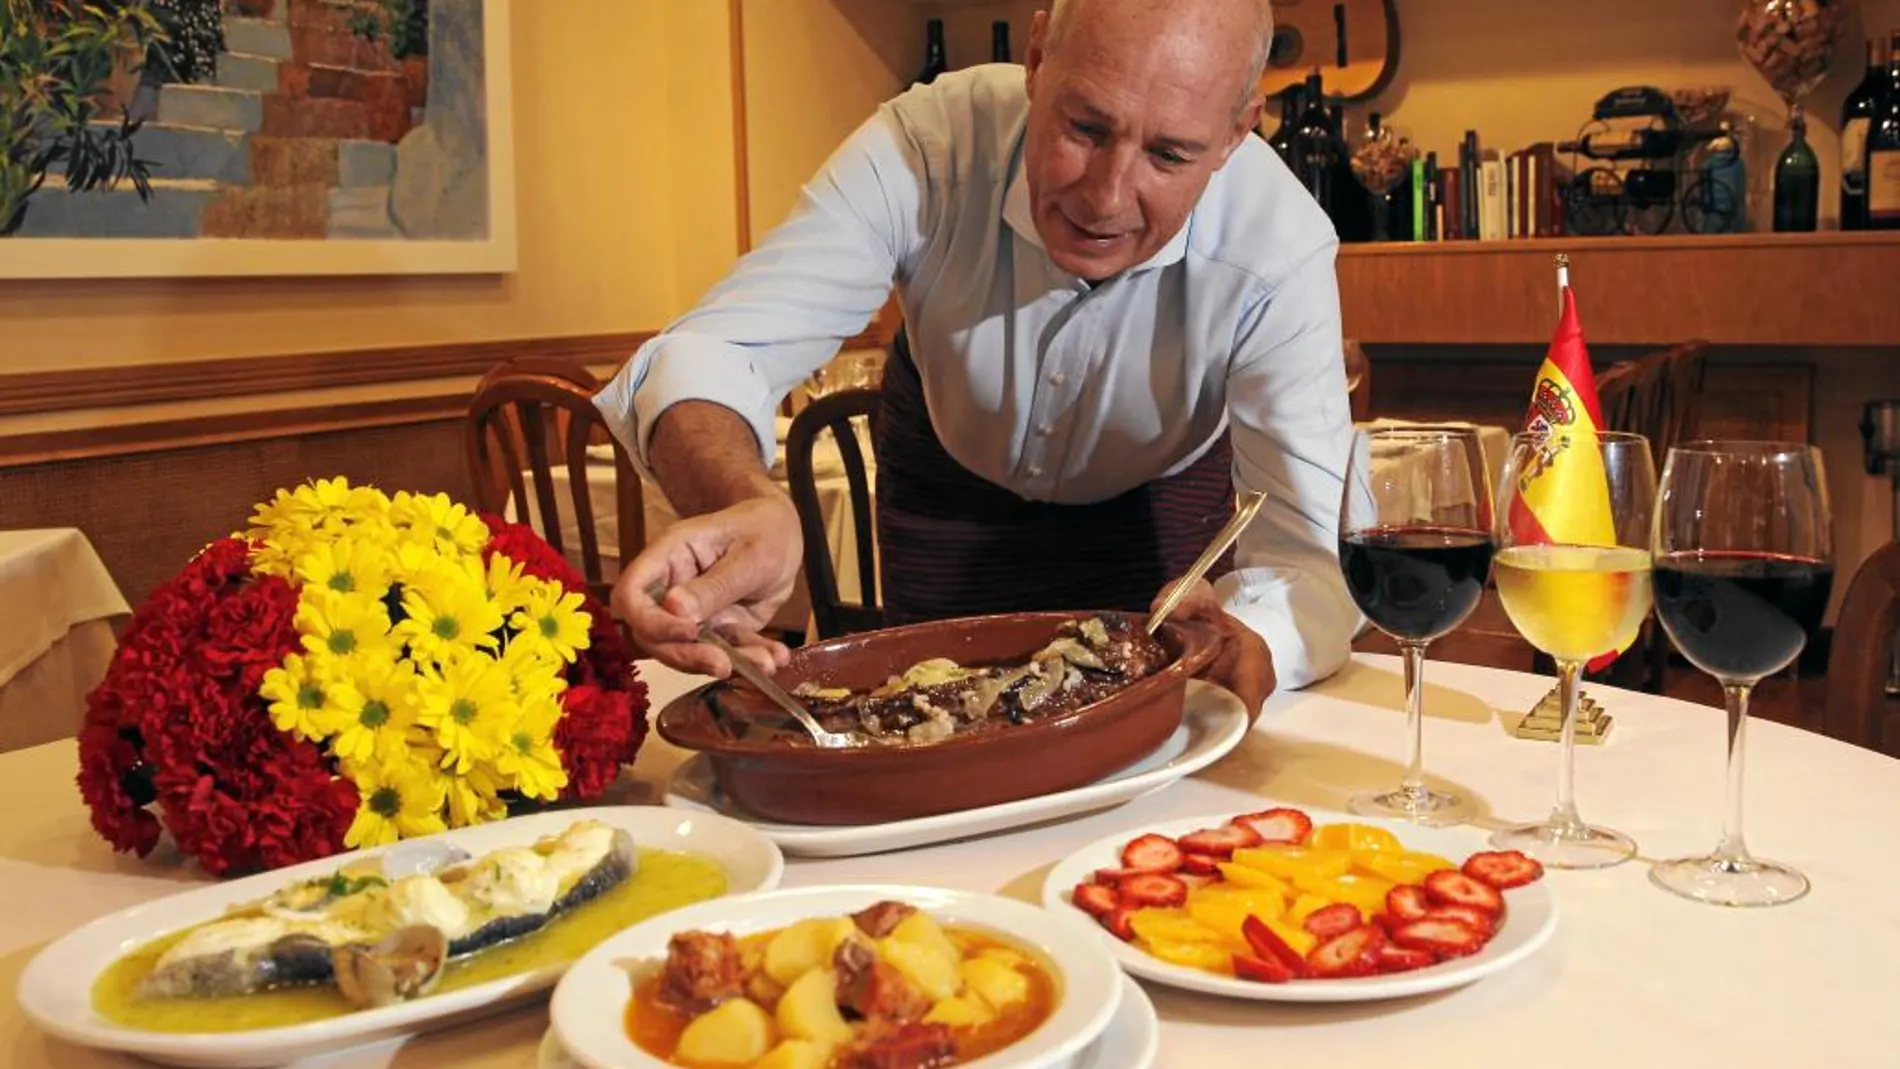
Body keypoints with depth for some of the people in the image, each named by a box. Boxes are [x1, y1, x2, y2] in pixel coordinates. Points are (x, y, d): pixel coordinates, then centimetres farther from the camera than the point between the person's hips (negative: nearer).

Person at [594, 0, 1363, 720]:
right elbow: (711, 354, -41)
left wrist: (1250, 644, -64)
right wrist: (746, 503, -65)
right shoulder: (924, 145, -36)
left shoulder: (1279, 251, -36)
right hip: (950, 473, 1)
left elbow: (1310, 550, -39)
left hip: (1162, 496, 0)